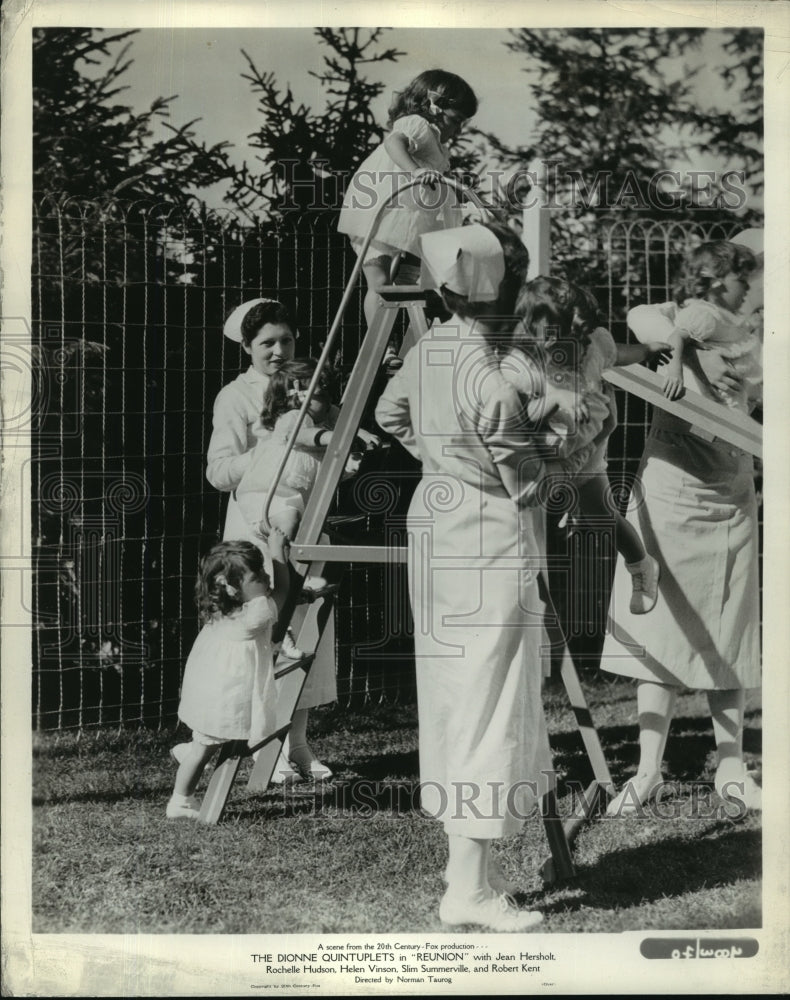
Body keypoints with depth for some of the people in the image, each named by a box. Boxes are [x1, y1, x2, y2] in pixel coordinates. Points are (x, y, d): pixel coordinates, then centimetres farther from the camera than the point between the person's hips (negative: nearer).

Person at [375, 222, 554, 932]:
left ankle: (468, 865, 25)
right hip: (490, 544, -9)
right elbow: (526, 483, -15)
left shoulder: (431, 346, 4)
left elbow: (389, 413, 22)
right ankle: (471, 889, 1)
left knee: (454, 697, 14)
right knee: (487, 705, -4)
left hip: (436, 522, 9)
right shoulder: (488, 376, -22)